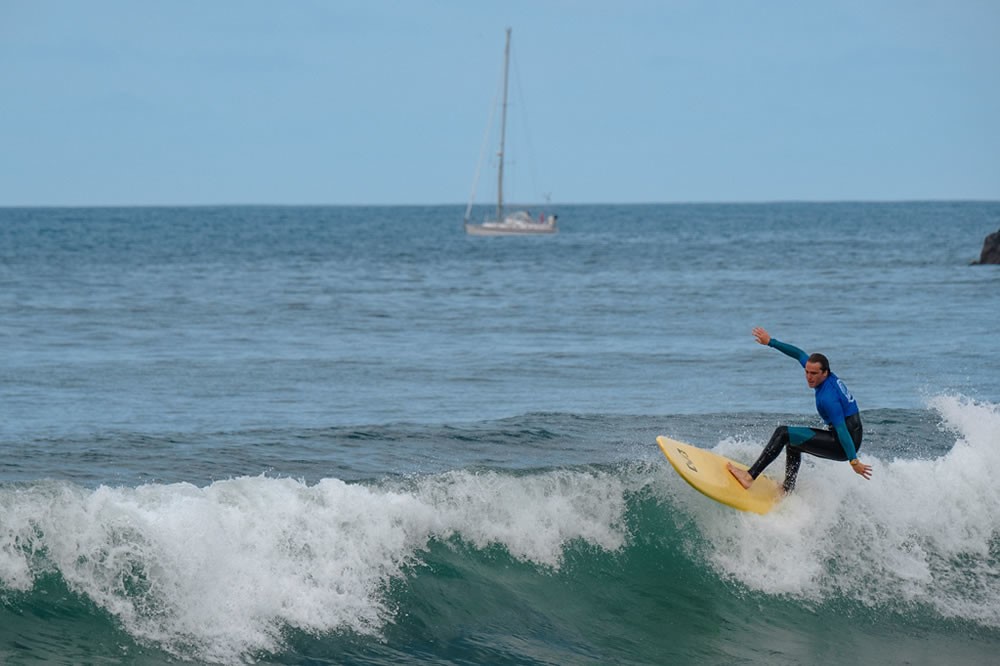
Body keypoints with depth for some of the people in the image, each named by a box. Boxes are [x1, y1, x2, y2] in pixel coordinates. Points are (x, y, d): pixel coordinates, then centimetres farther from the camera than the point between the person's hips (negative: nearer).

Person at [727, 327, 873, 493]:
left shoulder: (828, 398, -24)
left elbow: (842, 430, -28)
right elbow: (799, 353, 15)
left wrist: (854, 461, -30)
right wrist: (770, 342, 18)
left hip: (843, 446, -10)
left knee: (783, 433, -13)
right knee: (792, 443, 27)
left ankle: (750, 476, -17)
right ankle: (788, 493, 29)